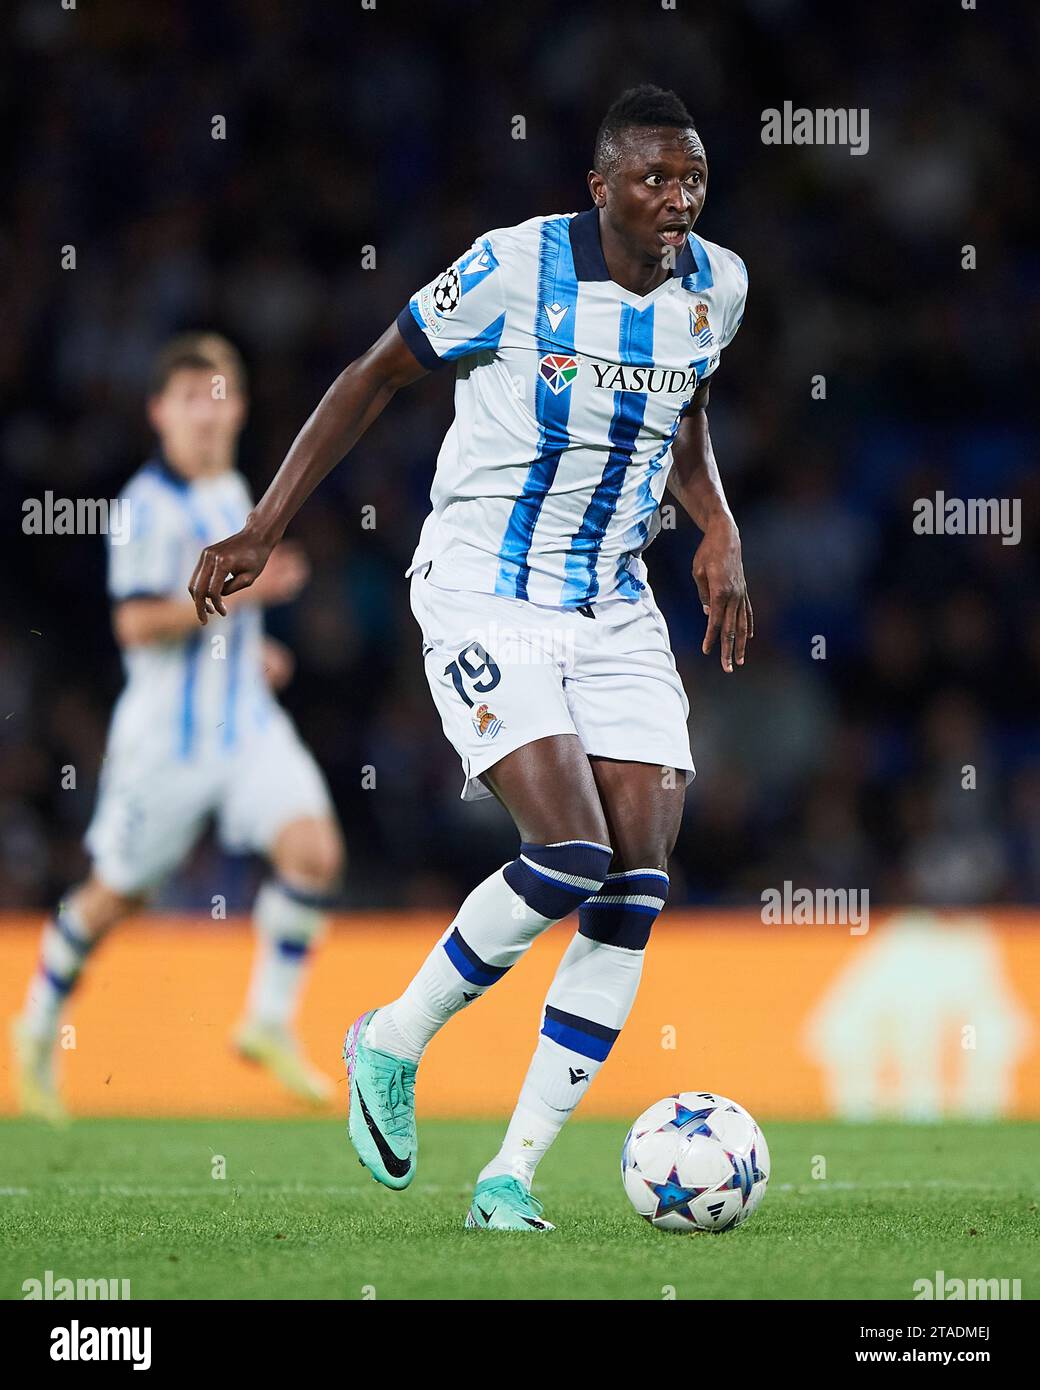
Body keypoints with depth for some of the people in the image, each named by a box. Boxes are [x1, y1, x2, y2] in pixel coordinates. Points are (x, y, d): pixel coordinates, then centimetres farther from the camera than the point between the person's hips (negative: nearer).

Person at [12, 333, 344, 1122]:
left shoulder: (233, 493, 12)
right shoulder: (150, 503, -14)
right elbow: (137, 622, -22)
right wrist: (242, 592, -23)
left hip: (247, 722, 6)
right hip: (167, 732, -6)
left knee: (314, 851, -16)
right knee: (116, 894, 6)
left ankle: (270, 1023, -4)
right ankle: (41, 1029, 29)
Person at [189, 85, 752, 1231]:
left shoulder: (715, 287, 3)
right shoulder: (519, 267, -14)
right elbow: (377, 375, -4)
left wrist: (718, 531, 8)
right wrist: (264, 528, -6)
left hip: (614, 608, 6)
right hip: (486, 597, -6)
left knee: (638, 886, -6)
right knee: (569, 859, -21)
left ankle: (514, 1171, 1)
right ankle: (393, 1045, 5)